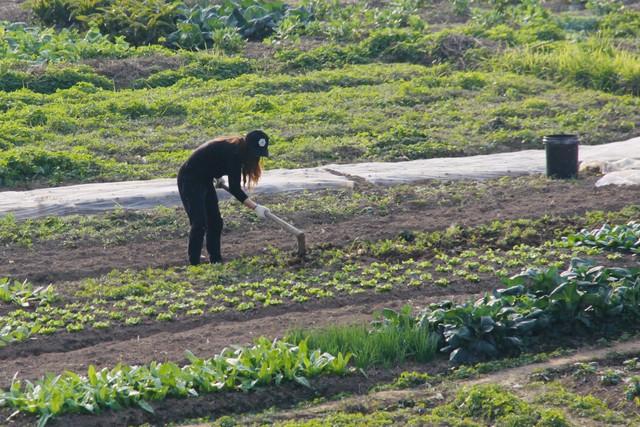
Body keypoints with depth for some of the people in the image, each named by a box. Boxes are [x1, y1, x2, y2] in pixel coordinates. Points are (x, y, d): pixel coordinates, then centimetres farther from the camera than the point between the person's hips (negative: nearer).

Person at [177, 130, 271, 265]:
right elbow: (235, 189, -31)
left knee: (215, 222, 8)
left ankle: (216, 260, 14)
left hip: (205, 180, 10)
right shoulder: (233, 152, -28)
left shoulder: (237, 147, 0)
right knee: (199, 223, -15)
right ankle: (194, 263, -12)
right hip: (190, 181, -10)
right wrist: (255, 207, -34)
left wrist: (217, 176, 9)